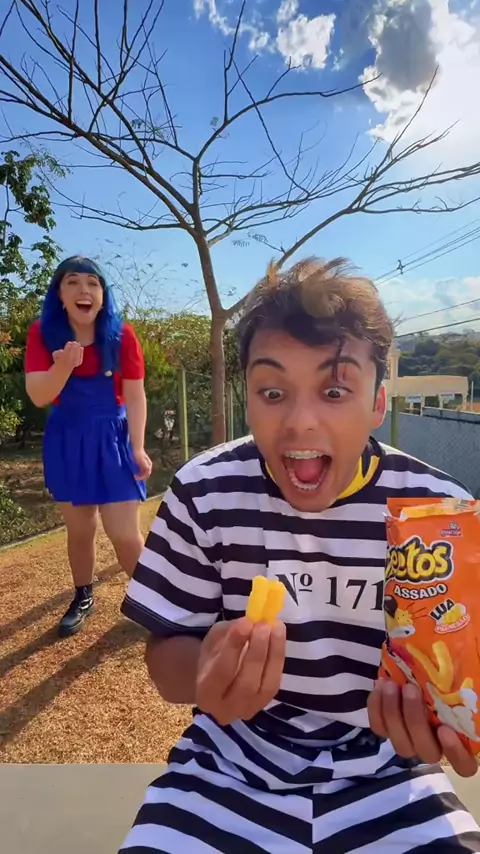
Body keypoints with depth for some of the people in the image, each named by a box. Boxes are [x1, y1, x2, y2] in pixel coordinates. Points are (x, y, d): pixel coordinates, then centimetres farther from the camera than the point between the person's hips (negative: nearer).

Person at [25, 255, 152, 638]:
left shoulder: (121, 334, -10)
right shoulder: (43, 333, -6)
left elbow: (135, 396, -10)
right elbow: (38, 396, -13)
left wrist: (138, 448, -17)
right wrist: (65, 365, -32)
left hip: (113, 437, -2)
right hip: (67, 439, 2)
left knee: (124, 532, -3)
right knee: (80, 528, 13)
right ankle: (83, 598, 37)